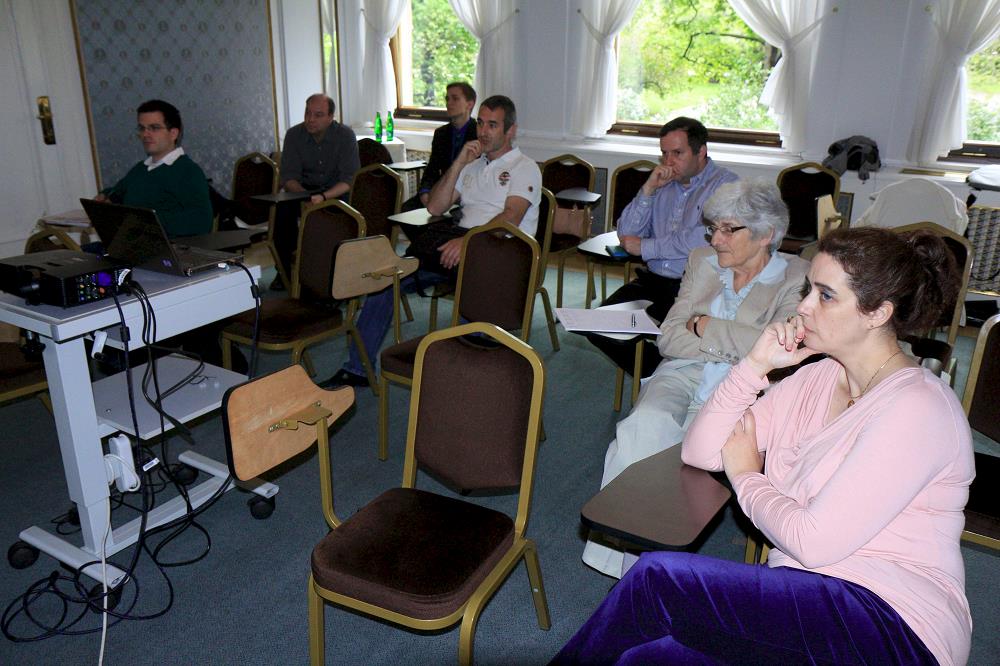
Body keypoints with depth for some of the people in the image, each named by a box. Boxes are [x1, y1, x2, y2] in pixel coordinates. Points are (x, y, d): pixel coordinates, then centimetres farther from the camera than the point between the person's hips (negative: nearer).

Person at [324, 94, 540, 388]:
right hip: (460, 241, 6)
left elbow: (510, 218, -14)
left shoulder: (525, 168, 4)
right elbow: (434, 207, 14)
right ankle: (357, 368, -5)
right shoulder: (472, 165, 25)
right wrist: (459, 163, 4)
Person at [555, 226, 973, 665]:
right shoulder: (819, 378, 10)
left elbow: (813, 542, -20)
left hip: (891, 626, -6)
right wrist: (755, 365, -4)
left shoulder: (915, 408, -14)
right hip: (808, 602, 7)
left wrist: (746, 477, -3)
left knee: (657, 577, -20)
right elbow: (699, 452, 6)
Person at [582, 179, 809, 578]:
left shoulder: (796, 278, 3)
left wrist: (706, 327, -5)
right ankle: (618, 550, -22)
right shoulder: (702, 263, 15)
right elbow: (668, 338, 7)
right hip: (681, 376, 3)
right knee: (645, 425, -29)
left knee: (692, 437, -32)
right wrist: (735, 345, -6)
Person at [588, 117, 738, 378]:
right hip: (653, 281, 6)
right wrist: (648, 189, 0)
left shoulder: (726, 184, -3)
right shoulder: (663, 185, 17)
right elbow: (625, 233, 12)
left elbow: (703, 239, -18)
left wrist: (645, 247, -8)